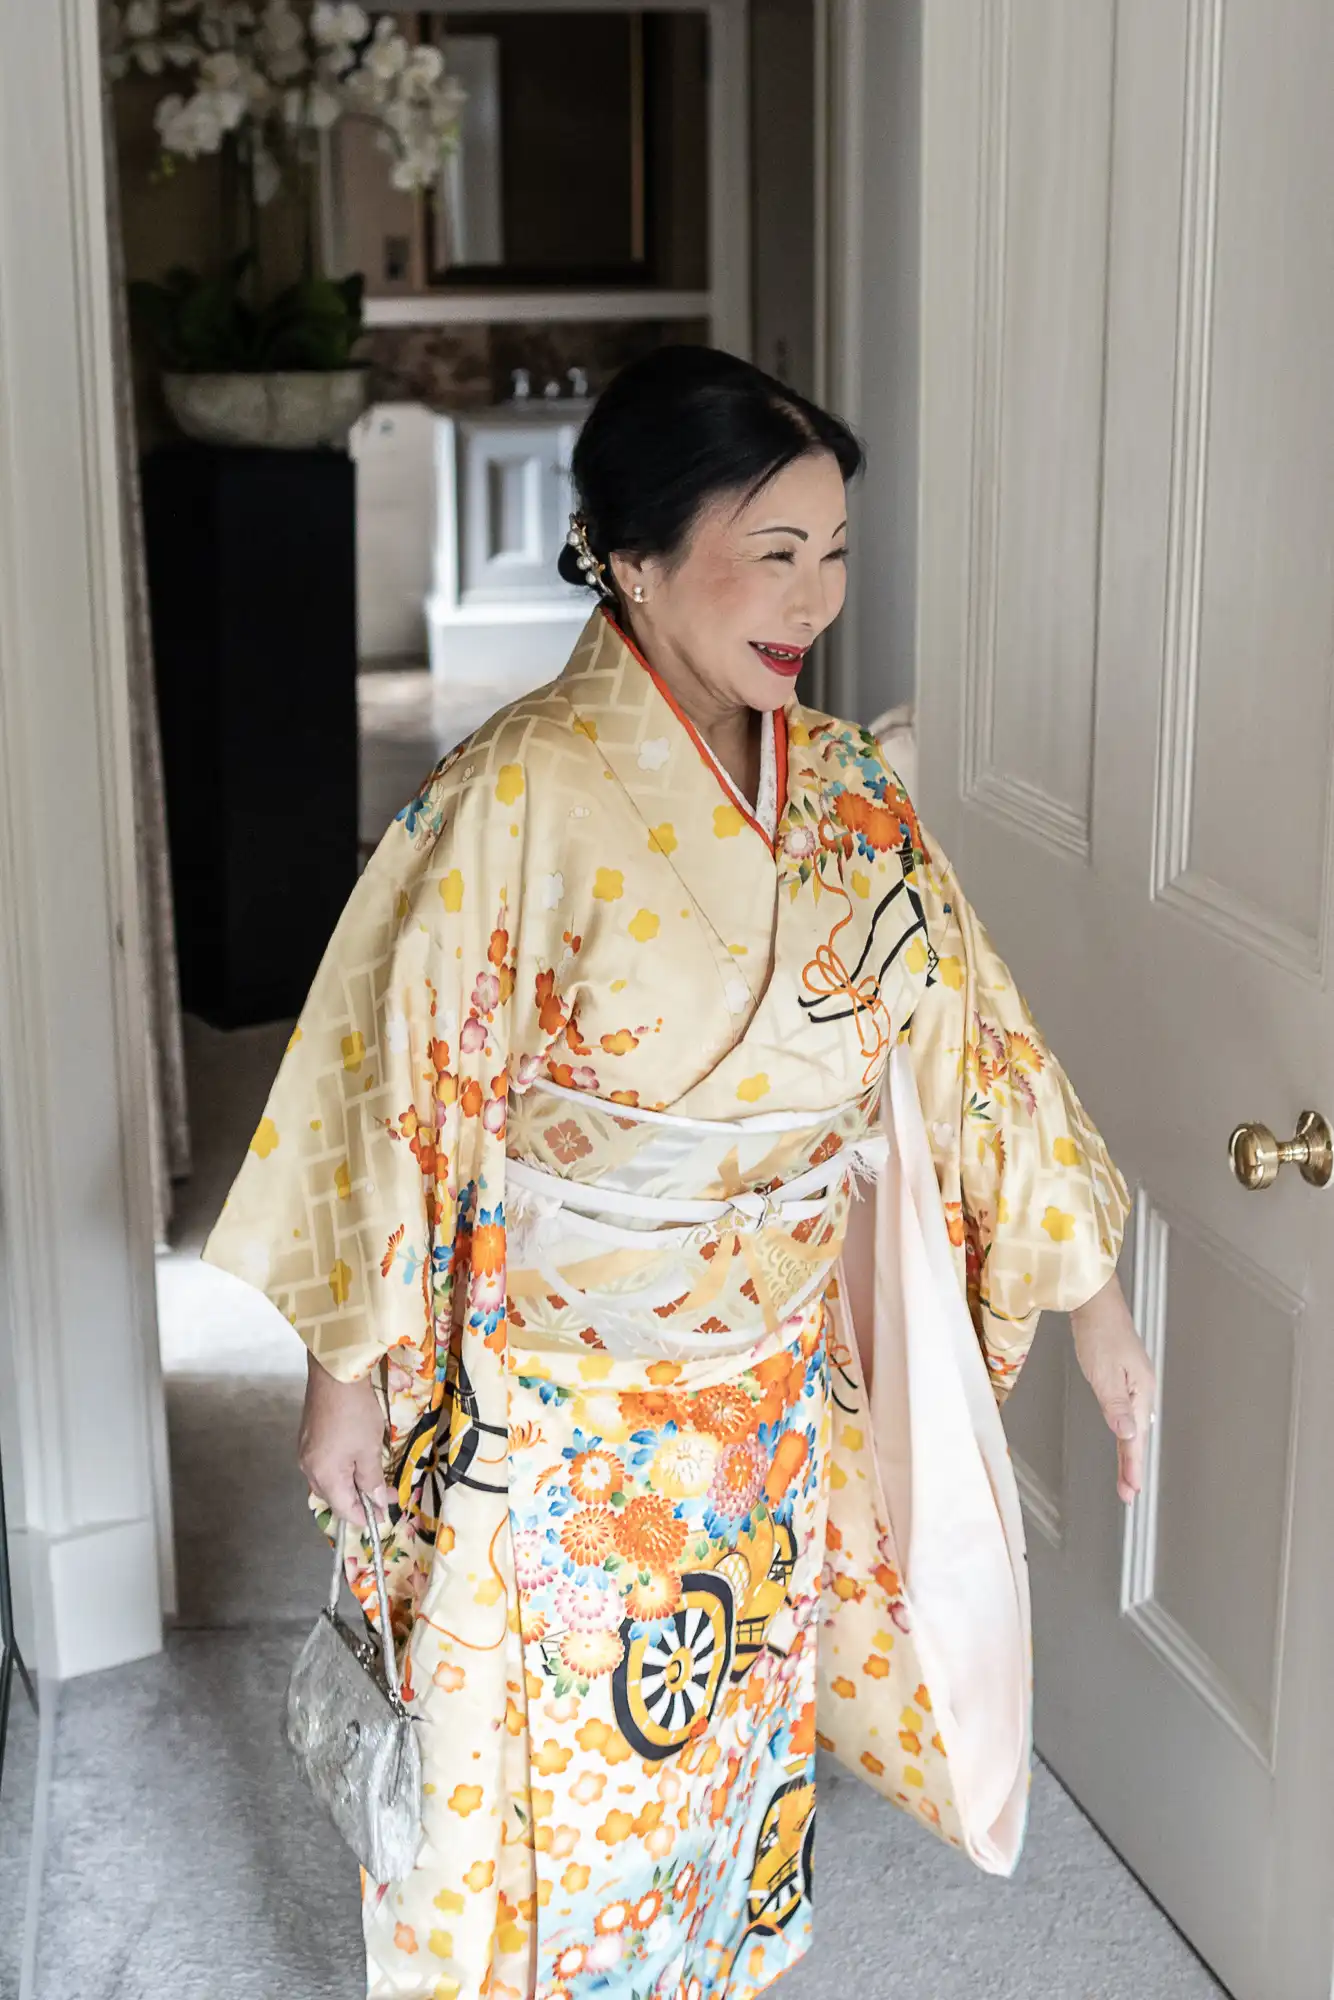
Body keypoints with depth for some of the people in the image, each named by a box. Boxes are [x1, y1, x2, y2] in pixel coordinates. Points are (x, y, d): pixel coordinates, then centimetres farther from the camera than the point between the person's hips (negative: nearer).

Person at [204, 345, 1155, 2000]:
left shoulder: (844, 796, -4)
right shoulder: (519, 800, -21)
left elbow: (968, 1045, 1)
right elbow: (393, 1083, -15)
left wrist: (1092, 1303, 2)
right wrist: (346, 1373, -9)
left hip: (768, 1409, 5)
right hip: (549, 1413, -5)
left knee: (733, 1762, 23)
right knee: (537, 1788, 14)